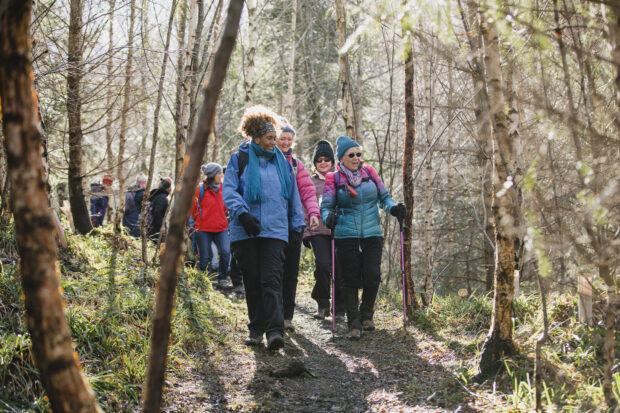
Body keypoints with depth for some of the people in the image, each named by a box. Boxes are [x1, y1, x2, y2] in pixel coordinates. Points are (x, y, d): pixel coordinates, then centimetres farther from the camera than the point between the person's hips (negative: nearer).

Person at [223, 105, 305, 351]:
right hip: (246, 231, 0)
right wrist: (242, 213, -19)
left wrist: (298, 226, 16)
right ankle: (256, 329, 17)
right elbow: (229, 190, -4)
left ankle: (275, 331, -18)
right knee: (252, 281, 5)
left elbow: (293, 196, 20)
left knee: (272, 280, -11)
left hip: (275, 230, 1)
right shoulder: (239, 159, 6)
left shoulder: (281, 162, 15)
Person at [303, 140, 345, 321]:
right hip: (318, 231, -1)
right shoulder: (310, 182, 12)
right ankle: (322, 304, 4)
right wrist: (305, 233, 4)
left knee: (339, 269, -2)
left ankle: (339, 309, 9)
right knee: (323, 266, -16)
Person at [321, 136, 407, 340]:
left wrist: (394, 208, -8)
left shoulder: (370, 173, 6)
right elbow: (326, 206, -3)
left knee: (372, 277, -4)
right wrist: (328, 217, -25)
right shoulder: (334, 180, 0)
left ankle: (366, 315, 21)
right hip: (346, 237, -2)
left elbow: (384, 197, 12)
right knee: (350, 279, -1)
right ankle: (354, 323, 9)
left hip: (372, 234, 2)